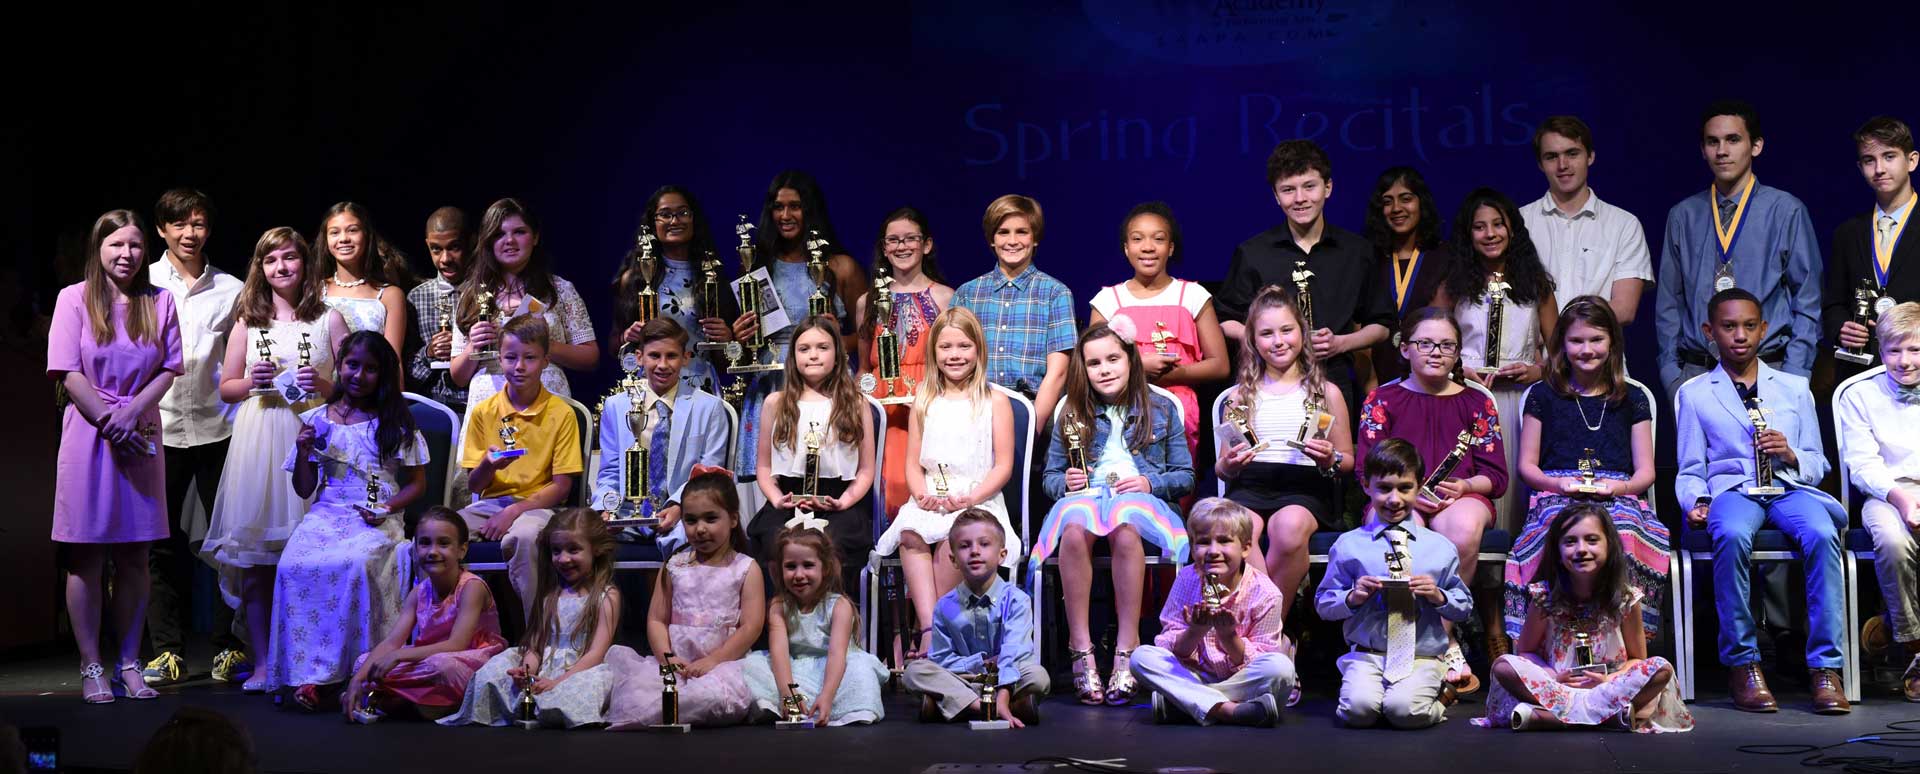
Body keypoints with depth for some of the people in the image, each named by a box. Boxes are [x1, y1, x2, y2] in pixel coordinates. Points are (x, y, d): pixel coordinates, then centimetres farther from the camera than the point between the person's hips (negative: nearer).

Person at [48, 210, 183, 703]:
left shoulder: (159, 302, 8)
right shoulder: (75, 299, 0)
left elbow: (169, 368, 5)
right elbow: (68, 372, -5)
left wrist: (132, 412, -10)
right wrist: (108, 420, -12)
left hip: (141, 434, 3)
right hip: (88, 431, -3)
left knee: (134, 555, 5)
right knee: (87, 555, -1)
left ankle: (129, 664, 11)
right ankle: (91, 667, 3)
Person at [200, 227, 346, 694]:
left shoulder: (328, 319, 9)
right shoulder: (248, 321, 14)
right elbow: (226, 388, 15)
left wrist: (325, 385, -10)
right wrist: (253, 382, -4)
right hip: (258, 439, 2)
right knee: (255, 557, -3)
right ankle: (262, 662, 3)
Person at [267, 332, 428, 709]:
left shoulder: (396, 423, 9)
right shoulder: (316, 420, 13)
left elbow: (417, 483, 10)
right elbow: (303, 490, 15)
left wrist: (387, 508, -8)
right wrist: (303, 450, -3)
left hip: (376, 520, -2)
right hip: (326, 514, 2)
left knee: (355, 564, -36)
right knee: (294, 566, -30)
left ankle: (358, 670, -30)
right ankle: (306, 671, -28)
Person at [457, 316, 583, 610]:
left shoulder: (561, 414, 1)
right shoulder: (483, 412, 9)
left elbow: (561, 486, -2)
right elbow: (474, 485, 9)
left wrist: (514, 512, -15)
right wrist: (488, 465, -15)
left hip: (536, 505, -3)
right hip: (490, 504, 3)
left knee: (523, 536, -39)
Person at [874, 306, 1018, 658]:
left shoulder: (994, 402, 7)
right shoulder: (924, 402, 17)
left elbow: (1003, 466, 1)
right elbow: (913, 463, 13)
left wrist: (970, 498, -14)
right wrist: (922, 495, -10)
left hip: (978, 502, -3)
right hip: (930, 502, 3)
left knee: (954, 539, -36)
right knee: (910, 534, -32)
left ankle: (922, 630, -26)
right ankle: (931, 629, -39)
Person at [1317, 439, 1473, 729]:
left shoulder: (1439, 548, 8)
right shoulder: (1349, 545, 6)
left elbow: (1465, 607, 13)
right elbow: (1322, 603, 10)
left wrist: (1439, 596, -8)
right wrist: (1352, 598, -11)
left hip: (1422, 658, 1)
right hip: (1367, 655, 0)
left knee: (1405, 709, -27)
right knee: (1359, 708, -29)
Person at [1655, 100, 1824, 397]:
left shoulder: (1787, 210, 3)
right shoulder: (1682, 216, 10)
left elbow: (1807, 303, 2)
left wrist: (1793, 378, -7)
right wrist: (1670, 372, 3)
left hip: (1766, 371, -2)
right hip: (1695, 371, 2)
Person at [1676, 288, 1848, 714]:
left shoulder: (1795, 388, 21)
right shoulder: (1694, 393, 17)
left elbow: (1818, 465, 18)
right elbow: (1690, 470, 12)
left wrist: (1790, 455, -5)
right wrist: (1696, 503, -9)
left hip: (1789, 487, 2)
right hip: (1731, 488, -1)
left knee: (1822, 534, -34)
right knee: (1732, 535, -38)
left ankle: (1825, 666, -32)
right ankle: (1742, 662, -28)